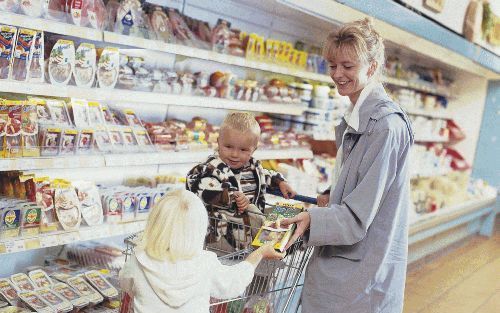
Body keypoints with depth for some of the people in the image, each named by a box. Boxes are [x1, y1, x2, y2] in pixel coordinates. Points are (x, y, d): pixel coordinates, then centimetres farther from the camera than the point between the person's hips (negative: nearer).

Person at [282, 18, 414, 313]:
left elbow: (360, 212, -22)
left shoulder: (385, 125, -19)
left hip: (363, 268, -8)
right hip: (342, 254, 9)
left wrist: (313, 219, -33)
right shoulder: (358, 117, 10)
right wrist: (332, 198, 2)